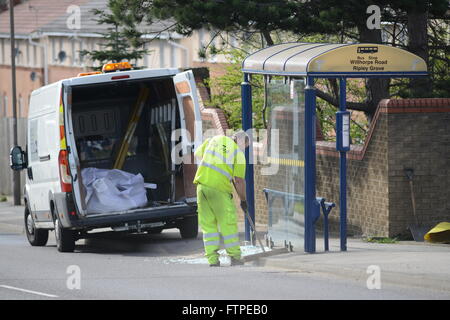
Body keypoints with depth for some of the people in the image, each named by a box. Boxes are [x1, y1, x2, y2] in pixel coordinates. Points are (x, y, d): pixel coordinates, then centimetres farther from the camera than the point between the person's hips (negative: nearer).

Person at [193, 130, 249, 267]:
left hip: (202, 183, 4)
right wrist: (243, 200, 8)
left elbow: (197, 154, 21)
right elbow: (239, 180, -3)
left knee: (208, 224, 9)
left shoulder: (213, 140, 13)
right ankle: (235, 257, 12)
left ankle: (212, 258, 8)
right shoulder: (239, 153, 1)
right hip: (220, 188, -4)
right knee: (228, 223, 6)